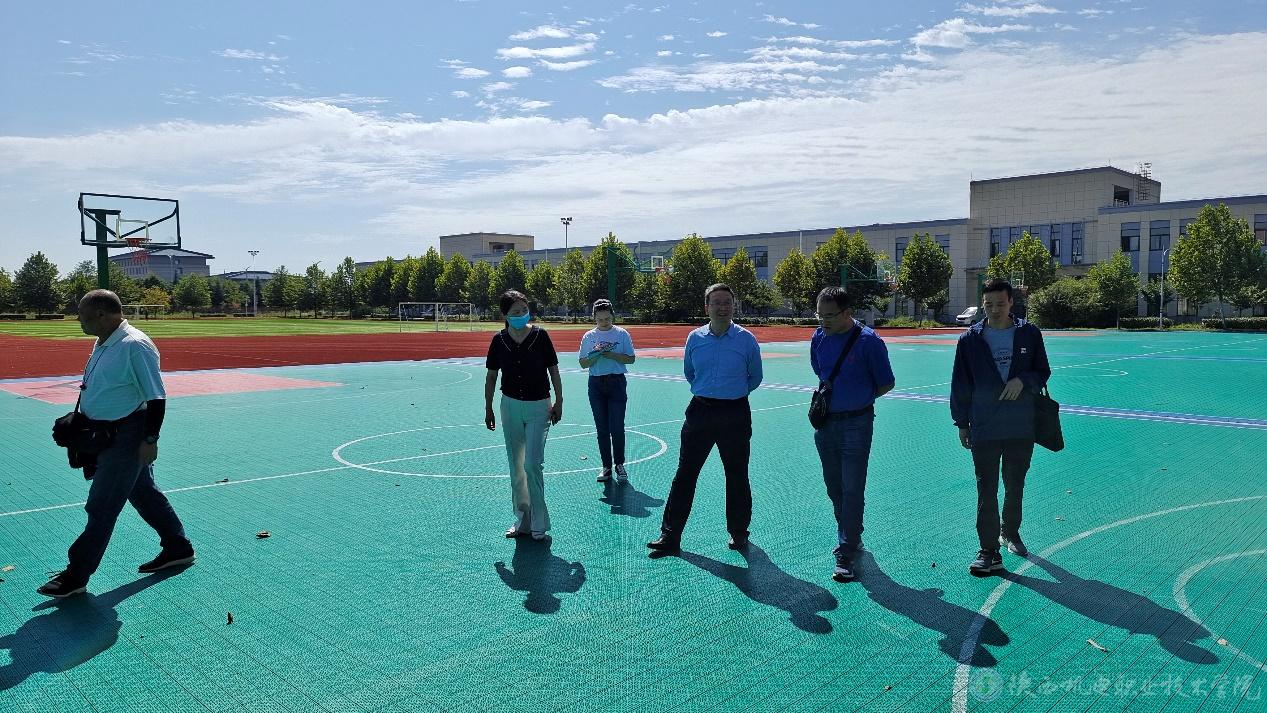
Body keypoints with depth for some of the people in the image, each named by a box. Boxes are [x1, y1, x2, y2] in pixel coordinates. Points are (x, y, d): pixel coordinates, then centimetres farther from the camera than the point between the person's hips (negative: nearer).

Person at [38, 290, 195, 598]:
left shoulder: (135, 346, -21)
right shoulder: (103, 344, 10)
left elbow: (156, 397, -21)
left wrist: (150, 440, -22)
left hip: (126, 437, -10)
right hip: (106, 433, 10)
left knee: (101, 506, -2)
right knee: (144, 493, 17)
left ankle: (76, 576, 7)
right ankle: (178, 549, 30)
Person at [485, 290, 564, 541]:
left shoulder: (540, 336, -9)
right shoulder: (499, 340, -2)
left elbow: (553, 369, -2)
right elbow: (491, 376, 7)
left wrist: (559, 402, -4)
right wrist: (488, 409, 8)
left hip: (539, 407, -3)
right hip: (510, 405, 3)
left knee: (532, 464, -9)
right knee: (516, 466, 10)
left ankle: (539, 522, 3)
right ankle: (522, 519, 22)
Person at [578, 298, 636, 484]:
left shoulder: (621, 334, 2)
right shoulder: (589, 337, 7)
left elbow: (630, 358, 1)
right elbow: (583, 363, 6)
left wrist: (612, 355, -14)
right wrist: (596, 356, -12)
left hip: (616, 382, -2)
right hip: (596, 384, 2)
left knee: (617, 427, -7)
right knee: (602, 429, 6)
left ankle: (619, 465, 7)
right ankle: (606, 466, 15)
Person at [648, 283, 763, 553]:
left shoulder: (747, 340, -4)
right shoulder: (694, 338, 2)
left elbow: (755, 378, 11)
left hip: (735, 414, -1)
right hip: (700, 410, 2)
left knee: (737, 477, 9)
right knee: (684, 475, 2)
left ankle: (739, 533, 26)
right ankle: (670, 535, 8)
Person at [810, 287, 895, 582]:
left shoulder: (868, 341, -14)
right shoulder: (819, 338, 2)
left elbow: (886, 384, -4)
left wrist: (860, 398, -1)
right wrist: (827, 395, 11)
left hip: (856, 424, -6)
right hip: (826, 422, 6)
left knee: (852, 490, -3)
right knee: (834, 488, 16)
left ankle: (845, 553, 3)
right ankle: (850, 538, 35)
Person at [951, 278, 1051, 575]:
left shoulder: (1029, 334, 1)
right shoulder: (970, 339, -2)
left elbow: (1043, 372, 8)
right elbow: (960, 384, 3)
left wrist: (1023, 380, -14)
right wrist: (962, 423, 3)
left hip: (1022, 428, 2)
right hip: (983, 429, -2)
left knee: (1015, 487, 17)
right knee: (987, 492, -2)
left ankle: (1010, 533, 39)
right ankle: (989, 552, 4)